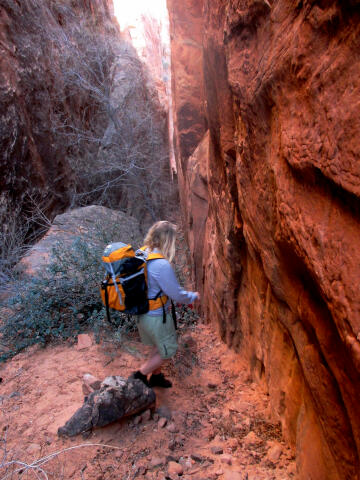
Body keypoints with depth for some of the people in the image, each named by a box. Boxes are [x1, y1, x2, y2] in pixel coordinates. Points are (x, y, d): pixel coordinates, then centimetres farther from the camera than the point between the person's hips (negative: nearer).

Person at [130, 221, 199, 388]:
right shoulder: (162, 265, -31)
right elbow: (177, 294, -21)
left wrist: (177, 298, 15)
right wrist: (193, 296, 0)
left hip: (143, 312, 8)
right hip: (156, 317, -8)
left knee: (159, 346, 29)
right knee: (168, 350, 16)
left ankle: (156, 375, 47)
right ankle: (139, 375, 25)